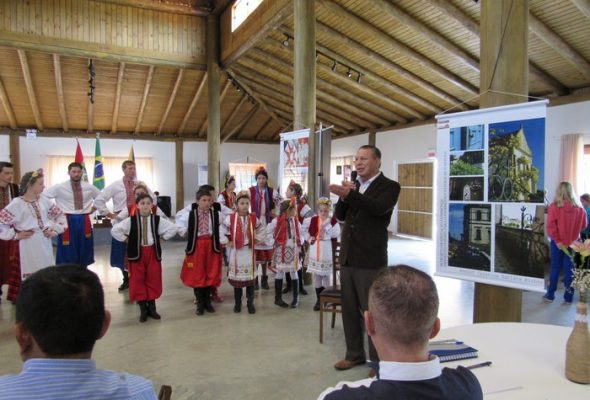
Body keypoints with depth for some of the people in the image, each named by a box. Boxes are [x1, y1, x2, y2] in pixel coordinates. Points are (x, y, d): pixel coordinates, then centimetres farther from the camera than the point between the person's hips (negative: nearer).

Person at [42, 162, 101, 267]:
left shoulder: (89, 187, 4)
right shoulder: (60, 187, -5)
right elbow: (42, 196, -5)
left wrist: (93, 208, 8)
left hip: (84, 221, 3)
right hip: (67, 221, -3)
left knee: (83, 251, 12)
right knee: (68, 253, 3)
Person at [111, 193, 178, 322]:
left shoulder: (157, 220, -2)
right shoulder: (131, 220, -6)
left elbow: (173, 228, 2)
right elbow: (115, 230, -5)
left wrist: (162, 238, 0)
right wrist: (126, 240, -5)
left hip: (153, 253, 1)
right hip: (137, 253, -1)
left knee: (153, 280, 6)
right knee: (138, 281, 2)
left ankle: (151, 307, 20)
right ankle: (143, 309, 15)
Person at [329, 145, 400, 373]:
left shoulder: (389, 186, -5)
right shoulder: (353, 185, 15)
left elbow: (379, 208, -24)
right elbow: (340, 216, 9)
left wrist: (349, 194, -34)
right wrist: (344, 197, -9)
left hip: (370, 259, -6)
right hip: (347, 256, 7)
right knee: (349, 309, 14)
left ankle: (378, 361, 16)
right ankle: (354, 354, 29)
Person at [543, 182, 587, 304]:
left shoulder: (554, 206, -12)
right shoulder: (579, 208, -7)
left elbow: (551, 226, -17)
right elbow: (584, 225, 5)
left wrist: (557, 240, -13)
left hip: (557, 242, -1)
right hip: (573, 243, 1)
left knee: (555, 267, 11)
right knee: (570, 269, 10)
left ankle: (550, 295, 17)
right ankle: (568, 297, 15)